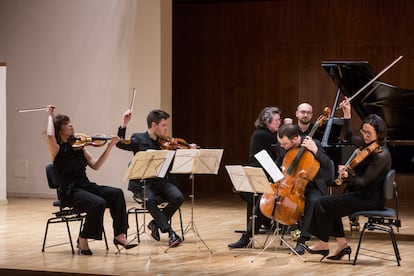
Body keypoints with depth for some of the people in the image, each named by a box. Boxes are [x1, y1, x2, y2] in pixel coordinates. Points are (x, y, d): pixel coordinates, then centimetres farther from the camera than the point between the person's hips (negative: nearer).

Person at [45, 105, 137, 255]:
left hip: (86, 186, 6)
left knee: (117, 193, -18)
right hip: (70, 191, -6)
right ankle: (83, 240, -13)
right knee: (98, 203, -32)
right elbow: (50, 135, -26)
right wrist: (50, 115, -9)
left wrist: (109, 147, -1)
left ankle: (119, 235, -18)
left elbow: (95, 165, 8)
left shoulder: (78, 146, 15)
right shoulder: (57, 149, -3)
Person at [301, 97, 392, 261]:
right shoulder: (369, 144, 5)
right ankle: (342, 244, 11)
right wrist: (347, 115, 15)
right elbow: (349, 138, 23)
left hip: (370, 200, -10)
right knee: (330, 205, 15)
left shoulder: (381, 156, -22)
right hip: (363, 194, 10)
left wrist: (348, 176, -40)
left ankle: (323, 245, 3)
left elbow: (363, 181, -23)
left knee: (322, 204, -10)